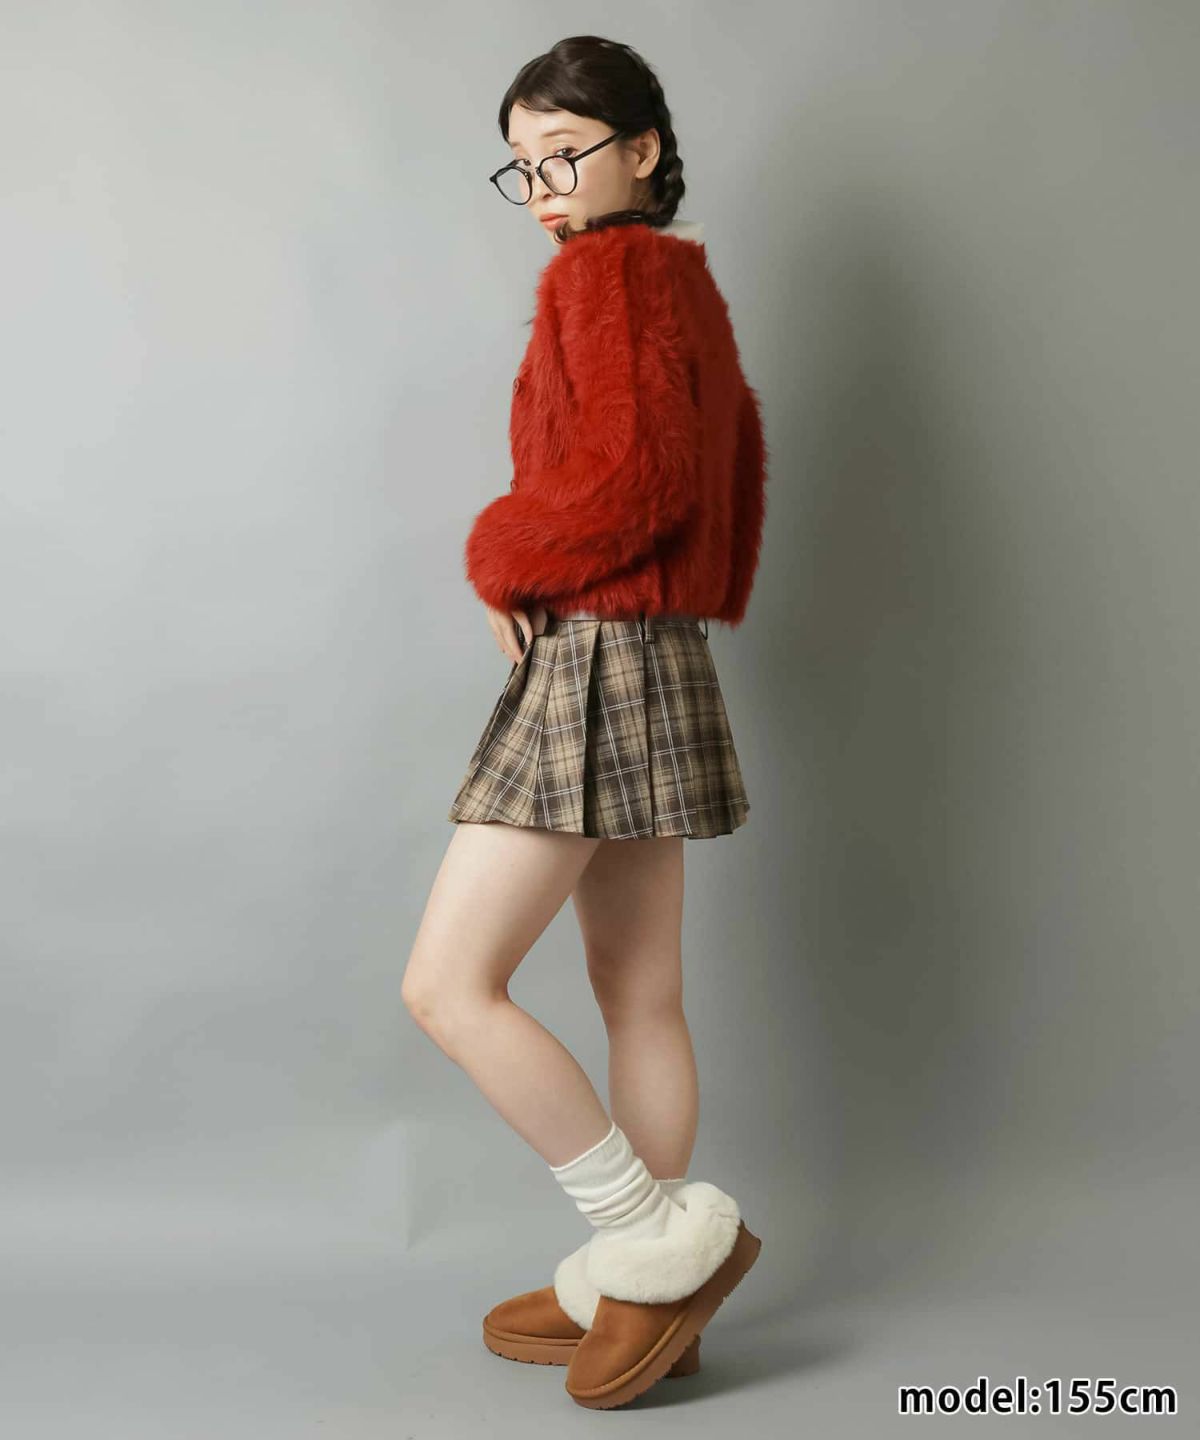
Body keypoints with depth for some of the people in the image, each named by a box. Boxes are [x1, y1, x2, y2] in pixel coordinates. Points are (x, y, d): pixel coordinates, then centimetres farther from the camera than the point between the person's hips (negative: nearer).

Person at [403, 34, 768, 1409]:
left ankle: (665, 1241, 1)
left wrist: (500, 563, -8)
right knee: (640, 998, 12)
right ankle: (640, 1289, 23)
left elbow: (623, 476, -23)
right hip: (653, 662, 10)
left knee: (448, 986, -7)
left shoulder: (609, 272, -10)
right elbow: (732, 457, 25)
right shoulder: (683, 279, 19)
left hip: (596, 662, -10)